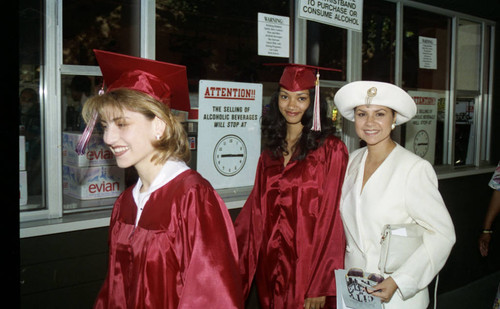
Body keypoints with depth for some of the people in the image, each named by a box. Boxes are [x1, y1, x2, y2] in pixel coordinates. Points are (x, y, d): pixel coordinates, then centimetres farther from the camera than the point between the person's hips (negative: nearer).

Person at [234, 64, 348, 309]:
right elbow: (256, 210, 9)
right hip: (270, 268, 5)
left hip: (308, 269, -5)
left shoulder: (330, 150, -10)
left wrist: (321, 286, -15)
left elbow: (332, 218, -12)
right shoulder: (271, 151, 7)